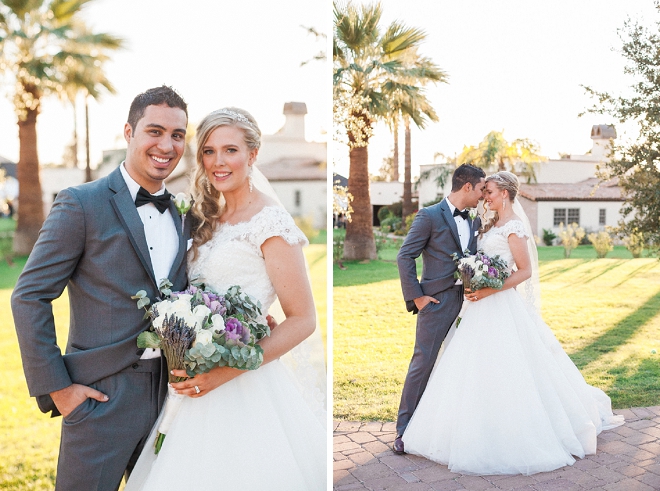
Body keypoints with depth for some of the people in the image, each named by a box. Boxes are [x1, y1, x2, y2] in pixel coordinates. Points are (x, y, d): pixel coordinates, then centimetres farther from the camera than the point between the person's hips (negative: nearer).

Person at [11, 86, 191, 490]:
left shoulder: (183, 215, 9)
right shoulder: (82, 204, -8)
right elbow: (29, 297, -9)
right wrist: (56, 387, -11)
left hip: (170, 396, 6)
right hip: (101, 397, -5)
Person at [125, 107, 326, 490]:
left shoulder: (270, 221, -13)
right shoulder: (210, 218, 11)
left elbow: (303, 320, -15)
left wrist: (228, 370, -22)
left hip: (246, 389, -7)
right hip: (201, 381, 7)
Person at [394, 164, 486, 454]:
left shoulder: (473, 222, 15)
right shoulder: (430, 216, -6)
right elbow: (405, 257, -8)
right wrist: (416, 297, -11)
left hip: (466, 301, 6)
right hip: (437, 301, -6)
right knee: (422, 364, -3)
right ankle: (404, 430, 7)